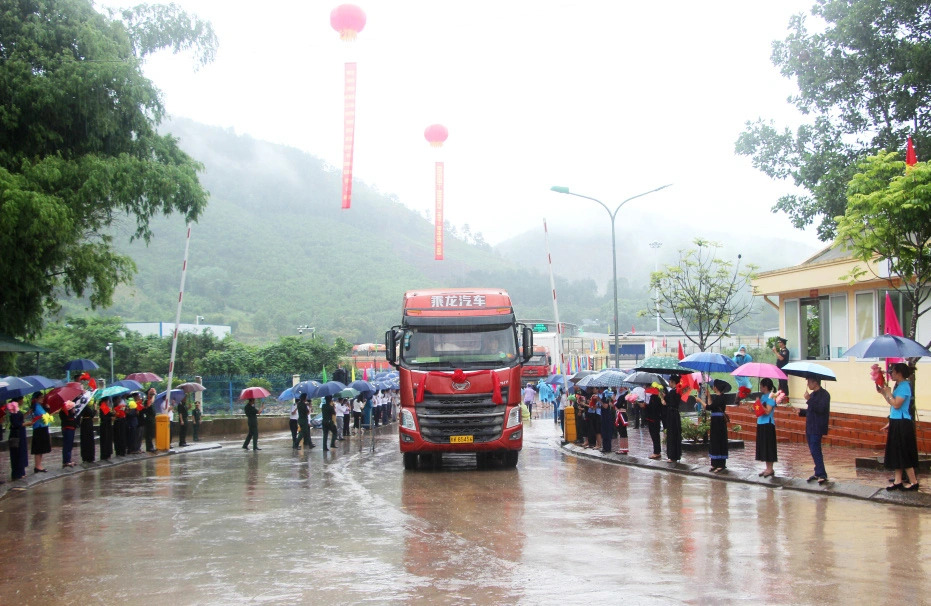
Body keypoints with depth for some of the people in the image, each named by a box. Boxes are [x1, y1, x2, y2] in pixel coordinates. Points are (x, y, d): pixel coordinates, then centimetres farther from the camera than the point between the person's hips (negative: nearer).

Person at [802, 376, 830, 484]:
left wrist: (809, 399, -24)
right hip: (810, 427, 9)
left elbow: (820, 409, -25)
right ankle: (818, 473, 19)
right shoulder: (813, 394, 17)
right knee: (814, 451, 12)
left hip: (817, 428, -9)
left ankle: (822, 474, -13)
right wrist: (801, 412, 14)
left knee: (815, 450, -13)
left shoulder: (824, 394, -12)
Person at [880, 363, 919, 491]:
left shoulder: (904, 386, -16)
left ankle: (913, 482, 2)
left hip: (902, 424, -10)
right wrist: (883, 393, 14)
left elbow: (896, 404, -22)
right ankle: (898, 481, 14)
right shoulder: (899, 386, 13)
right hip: (896, 423, 10)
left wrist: (888, 393, -11)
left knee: (904, 454, -4)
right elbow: (893, 404, 17)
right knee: (896, 454, 10)